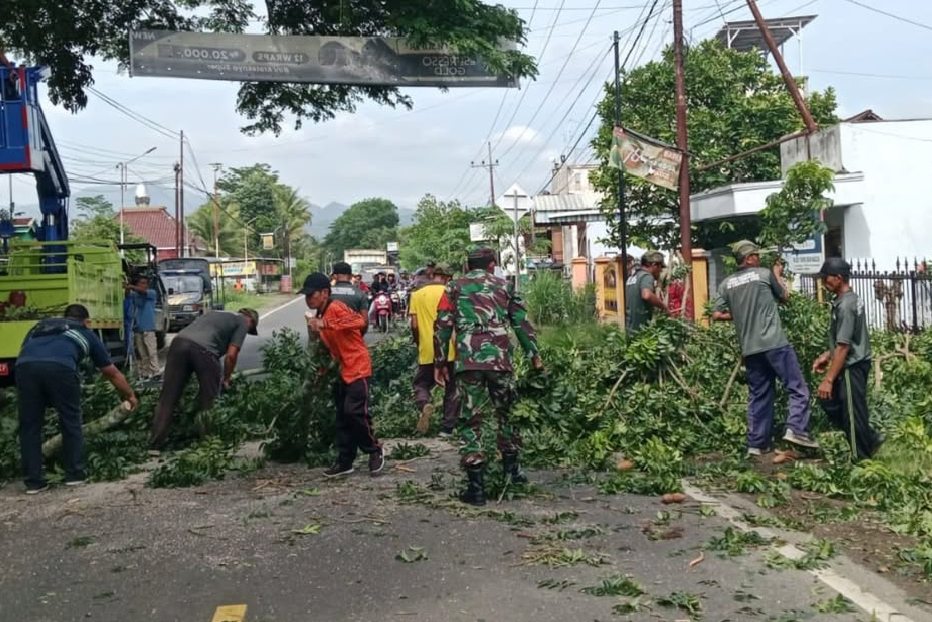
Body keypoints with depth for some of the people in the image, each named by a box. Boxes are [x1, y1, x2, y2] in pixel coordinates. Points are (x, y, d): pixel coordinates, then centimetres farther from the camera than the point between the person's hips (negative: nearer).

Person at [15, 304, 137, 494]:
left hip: (25, 366, 3)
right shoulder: (86, 333, 34)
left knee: (29, 425, 15)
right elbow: (112, 373, 41)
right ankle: (74, 474, 23)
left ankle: (33, 481, 18)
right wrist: (130, 395, 56)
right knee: (71, 421, 17)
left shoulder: (39, 326, 41)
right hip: (60, 366, -2)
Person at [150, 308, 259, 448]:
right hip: (203, 349, -6)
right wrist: (226, 379, 23)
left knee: (168, 397, 8)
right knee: (208, 399, 13)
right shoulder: (242, 322, 19)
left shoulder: (214, 313, 39)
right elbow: (231, 355, 8)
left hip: (179, 342, 6)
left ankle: (155, 443, 9)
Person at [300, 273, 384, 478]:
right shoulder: (320, 315, 11)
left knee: (355, 412, -13)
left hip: (358, 368, -9)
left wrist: (325, 324, -41)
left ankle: (375, 451, 6)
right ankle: (344, 461, 15)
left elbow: (359, 321, -36)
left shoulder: (335, 308, -17)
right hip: (342, 371, 9)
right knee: (342, 416, 9)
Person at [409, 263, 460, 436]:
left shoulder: (417, 295, 3)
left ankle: (425, 405, -15)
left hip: (427, 352, 1)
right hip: (449, 350, -1)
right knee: (451, 389, 12)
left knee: (421, 384, 16)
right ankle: (447, 428, 12)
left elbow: (414, 325, 0)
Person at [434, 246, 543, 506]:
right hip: (500, 359, 1)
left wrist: (440, 363, 10)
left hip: (468, 361, -1)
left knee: (471, 421, 3)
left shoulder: (454, 287, 13)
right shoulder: (504, 286, 16)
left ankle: (476, 487, 0)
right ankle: (511, 469, 28)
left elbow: (442, 327, 6)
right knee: (506, 413, 21)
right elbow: (522, 323, 12)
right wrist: (534, 355, 18)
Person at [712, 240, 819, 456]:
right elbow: (784, 296, 15)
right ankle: (796, 429, -15)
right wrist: (778, 274, 29)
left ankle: (757, 443, 11)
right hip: (774, 343, -5)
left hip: (749, 348, 5)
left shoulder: (727, 283, 9)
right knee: (798, 388, 0)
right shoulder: (764, 274, 0)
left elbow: (717, 315, 7)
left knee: (758, 396, 11)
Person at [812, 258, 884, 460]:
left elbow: (843, 346, -24)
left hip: (852, 367, -10)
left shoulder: (845, 305, -21)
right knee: (829, 401, 17)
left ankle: (862, 459, 11)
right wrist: (826, 356, 17)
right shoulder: (850, 299, 10)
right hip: (852, 365, 10)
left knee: (853, 412, -1)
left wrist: (828, 379, -22)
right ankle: (870, 440, 22)